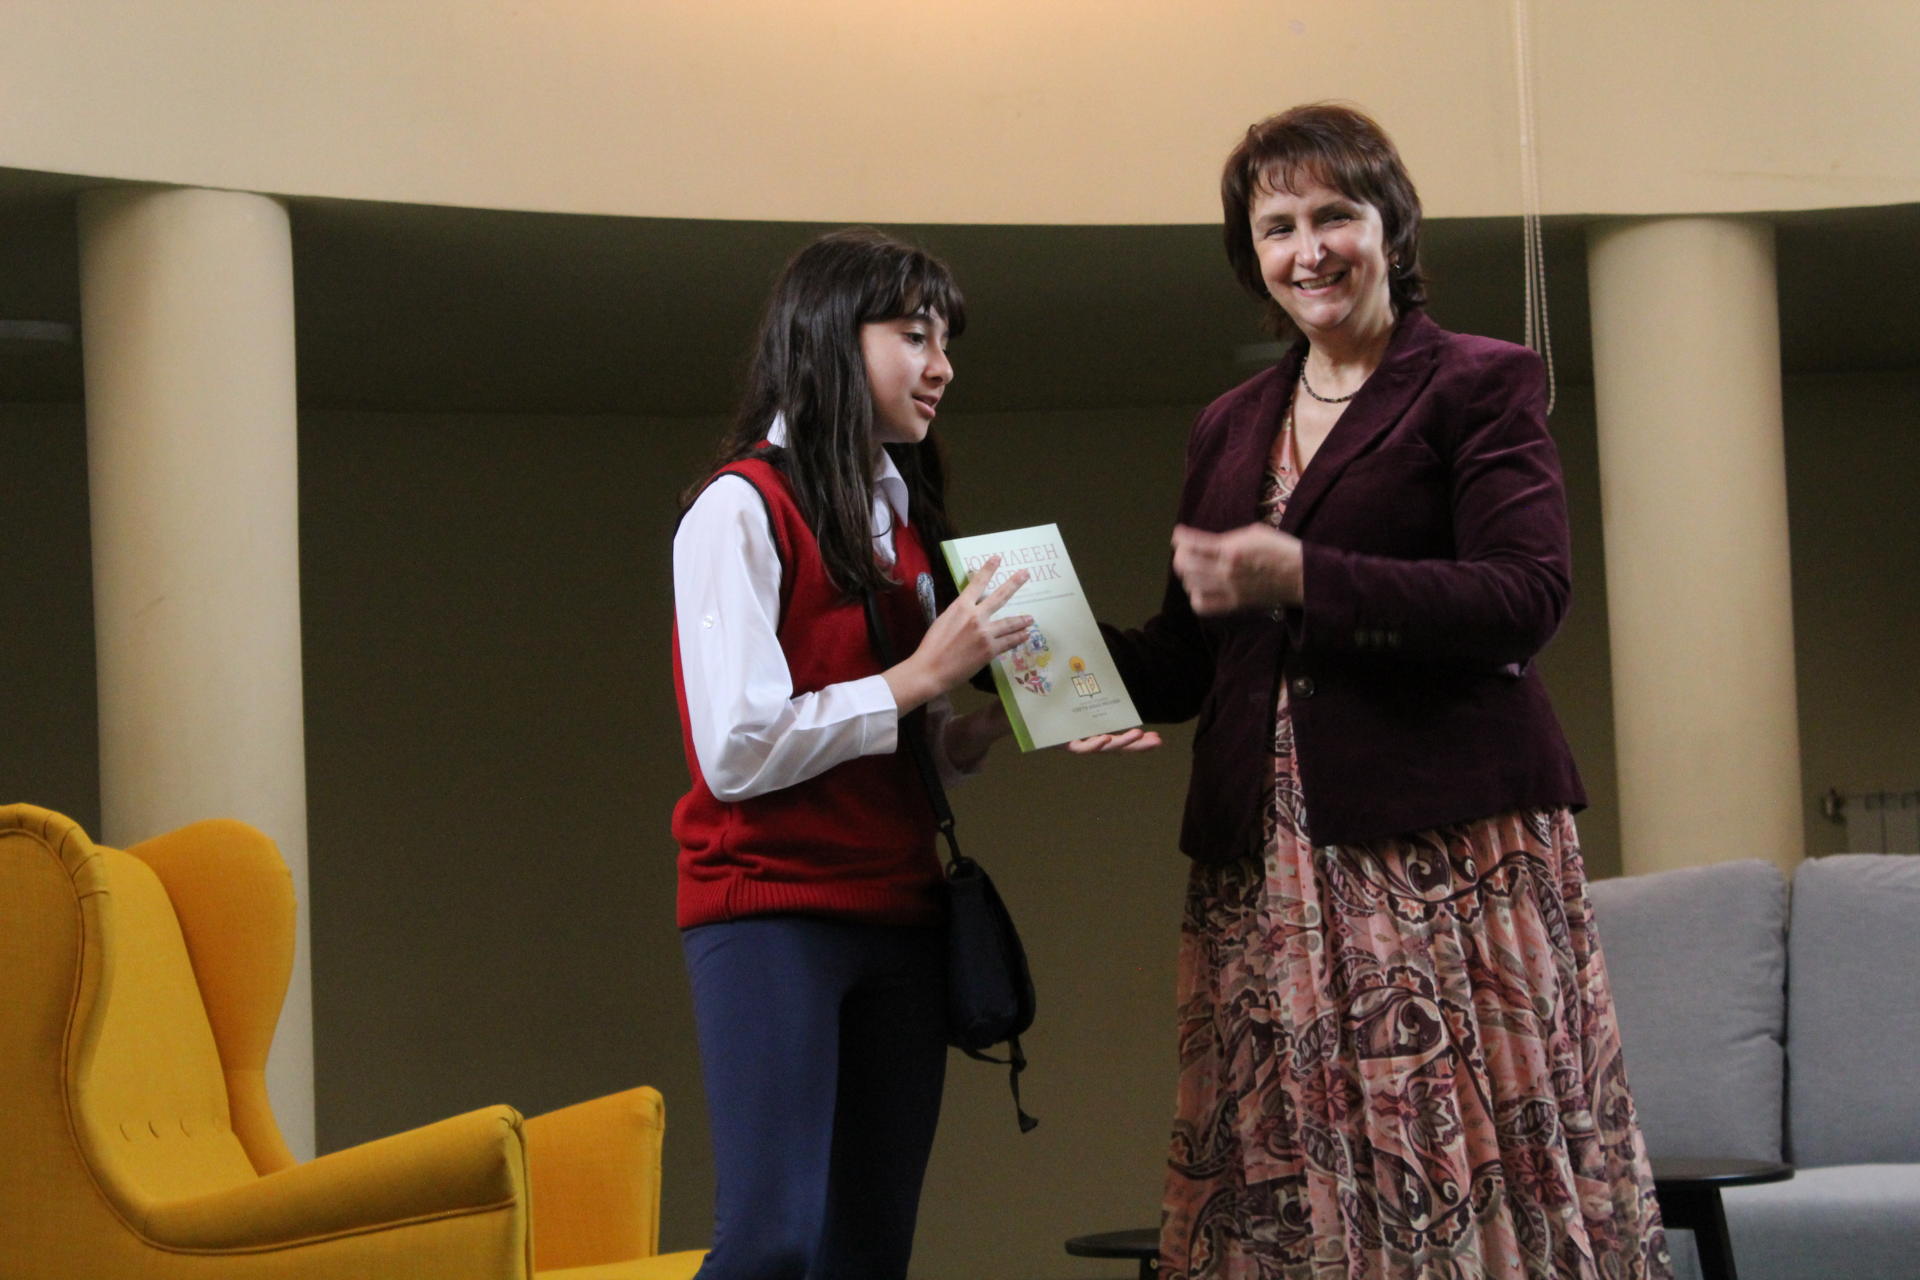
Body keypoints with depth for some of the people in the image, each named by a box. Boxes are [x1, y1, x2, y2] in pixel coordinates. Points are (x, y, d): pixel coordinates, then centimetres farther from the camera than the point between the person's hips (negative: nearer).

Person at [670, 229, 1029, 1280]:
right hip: (772, 908, -7)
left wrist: (988, 720, 1)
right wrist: (917, 679, -13)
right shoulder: (742, 508, -6)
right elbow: (737, 750, -15)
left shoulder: (900, 522, 17)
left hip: (897, 914, 7)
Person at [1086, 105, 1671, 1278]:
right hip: (1267, 866, 5)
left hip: (1448, 843, -5)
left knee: (1464, 1164, -9)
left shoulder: (1480, 384, 3)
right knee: (1289, 1178, -1)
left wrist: (1304, 580, -17)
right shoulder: (1230, 428, 21)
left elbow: (1528, 597, -11)